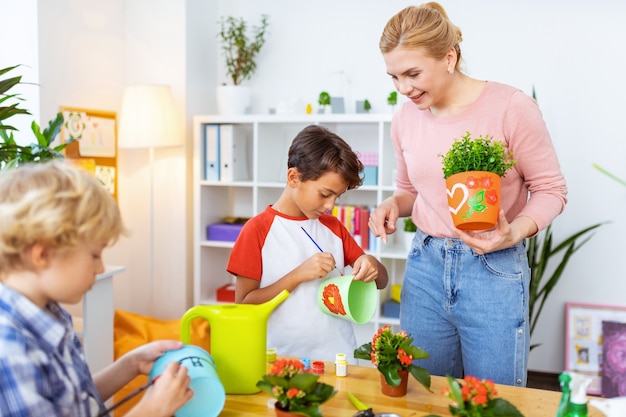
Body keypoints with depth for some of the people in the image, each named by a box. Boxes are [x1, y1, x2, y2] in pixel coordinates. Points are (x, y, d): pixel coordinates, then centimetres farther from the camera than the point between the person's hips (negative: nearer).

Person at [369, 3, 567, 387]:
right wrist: (392, 206, -3)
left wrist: (515, 233, -21)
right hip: (425, 265, 4)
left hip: (494, 269, -4)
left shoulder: (510, 107, -11)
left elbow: (551, 189, -4)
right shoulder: (405, 119, 4)